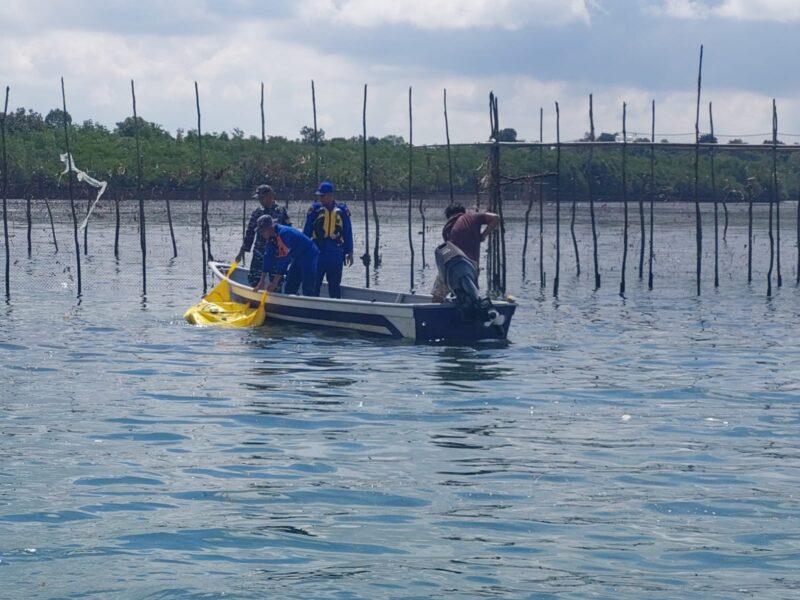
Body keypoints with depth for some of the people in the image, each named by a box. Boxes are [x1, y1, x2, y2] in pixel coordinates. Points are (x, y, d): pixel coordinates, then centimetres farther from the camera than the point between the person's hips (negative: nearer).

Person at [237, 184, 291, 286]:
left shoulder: (281, 211, -2)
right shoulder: (256, 213, 7)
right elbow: (249, 233, 12)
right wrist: (242, 251, 10)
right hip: (259, 253, 3)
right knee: (254, 279, 0)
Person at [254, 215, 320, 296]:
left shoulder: (284, 233, -30)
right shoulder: (271, 238, -2)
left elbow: (283, 259, -30)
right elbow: (268, 257, 1)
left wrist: (275, 282, -27)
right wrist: (262, 281, -2)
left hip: (308, 256, -10)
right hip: (297, 258, 10)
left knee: (308, 291, -14)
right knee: (289, 289, 9)